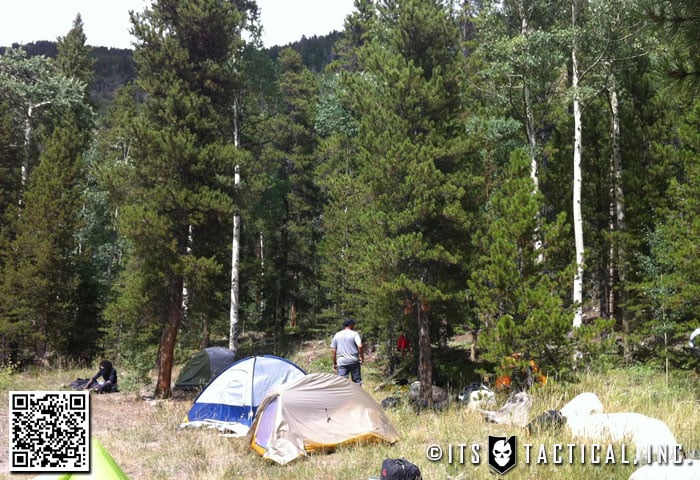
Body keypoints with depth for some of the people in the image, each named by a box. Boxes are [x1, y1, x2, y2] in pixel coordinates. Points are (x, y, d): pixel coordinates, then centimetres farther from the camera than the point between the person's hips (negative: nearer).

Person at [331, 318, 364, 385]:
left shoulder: (337, 335, 10)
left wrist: (334, 363, 16)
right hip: (353, 361, -3)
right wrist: (362, 357, -5)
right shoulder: (354, 334, -4)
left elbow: (333, 350, 9)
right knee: (357, 380, 8)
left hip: (341, 362, 3)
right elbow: (360, 346, -18)